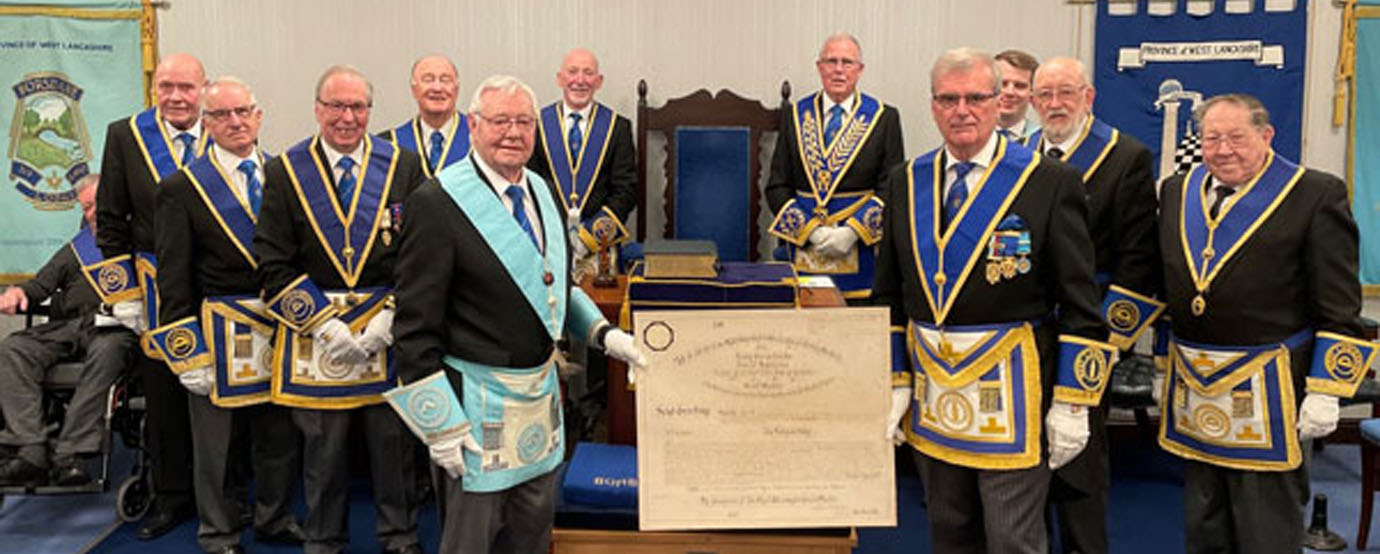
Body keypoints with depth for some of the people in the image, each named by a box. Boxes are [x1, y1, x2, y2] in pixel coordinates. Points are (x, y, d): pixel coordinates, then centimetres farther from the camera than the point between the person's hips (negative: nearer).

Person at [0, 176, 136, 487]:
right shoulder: (75, 251, 29)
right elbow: (41, 285, 23)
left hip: (114, 329, -5)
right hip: (65, 327, 5)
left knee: (108, 353, -39)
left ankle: (67, 454, -39)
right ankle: (32, 452, -32)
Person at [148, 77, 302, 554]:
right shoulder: (182, 188, -4)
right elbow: (174, 278, -6)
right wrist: (187, 352, -11)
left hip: (281, 329, 3)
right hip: (219, 334, -3)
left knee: (282, 437, 15)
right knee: (216, 444, 9)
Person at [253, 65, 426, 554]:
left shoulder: (404, 166, 1)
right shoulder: (284, 172, 1)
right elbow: (273, 265, -2)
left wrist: (388, 319, -10)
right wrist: (324, 324, -11)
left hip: (390, 326, 1)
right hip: (314, 326, 0)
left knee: (393, 440, 9)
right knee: (322, 445, 9)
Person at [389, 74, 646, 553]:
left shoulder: (544, 192, 7)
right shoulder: (436, 203, -16)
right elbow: (416, 326, -16)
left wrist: (603, 333, 7)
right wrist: (443, 424, -17)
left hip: (541, 393, 7)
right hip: (475, 400, -7)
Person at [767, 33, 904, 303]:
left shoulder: (884, 118, 5)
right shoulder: (794, 115, 10)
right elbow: (776, 187, 6)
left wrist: (853, 232, -13)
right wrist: (811, 231, -8)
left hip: (861, 252, -1)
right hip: (803, 252, 2)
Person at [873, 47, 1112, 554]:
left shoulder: (1050, 182, -6)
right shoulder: (907, 182, 7)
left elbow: (1080, 304, -6)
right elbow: (889, 297, 10)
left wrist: (1072, 403, -9)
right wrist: (894, 384, 5)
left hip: (1012, 394, -4)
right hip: (930, 392, 5)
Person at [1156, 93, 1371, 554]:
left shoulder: (1317, 194, -6)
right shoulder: (1176, 191, 9)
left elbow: (1340, 310, -7)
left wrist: (1325, 393, -11)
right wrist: (1165, 363, 14)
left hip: (1269, 393, -5)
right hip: (1192, 387, 5)